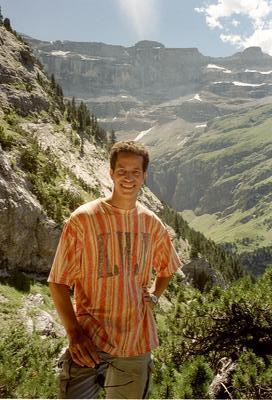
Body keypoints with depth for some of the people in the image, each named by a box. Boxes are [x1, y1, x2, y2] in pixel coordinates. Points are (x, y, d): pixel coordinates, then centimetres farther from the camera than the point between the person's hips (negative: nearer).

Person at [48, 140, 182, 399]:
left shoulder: (152, 224, 0)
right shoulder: (83, 219, -13)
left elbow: (166, 268, 19)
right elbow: (58, 282, -9)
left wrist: (154, 295, 4)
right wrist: (74, 335, -15)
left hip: (136, 342, 4)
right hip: (90, 340, -3)